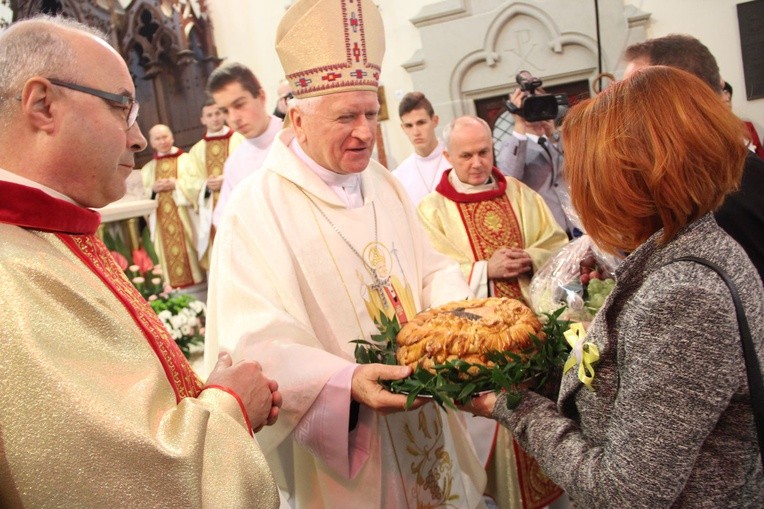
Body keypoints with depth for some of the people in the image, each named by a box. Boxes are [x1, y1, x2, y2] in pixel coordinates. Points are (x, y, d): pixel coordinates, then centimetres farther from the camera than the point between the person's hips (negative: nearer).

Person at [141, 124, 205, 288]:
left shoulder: (185, 160, 6)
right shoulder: (148, 168, 16)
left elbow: (197, 184, -3)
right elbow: (143, 196, 14)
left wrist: (176, 184, -14)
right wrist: (153, 189, -7)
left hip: (184, 216, -3)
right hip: (161, 219, 3)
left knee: (187, 248, -5)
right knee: (167, 252, -1)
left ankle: (194, 278, 1)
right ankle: (172, 284, 3)